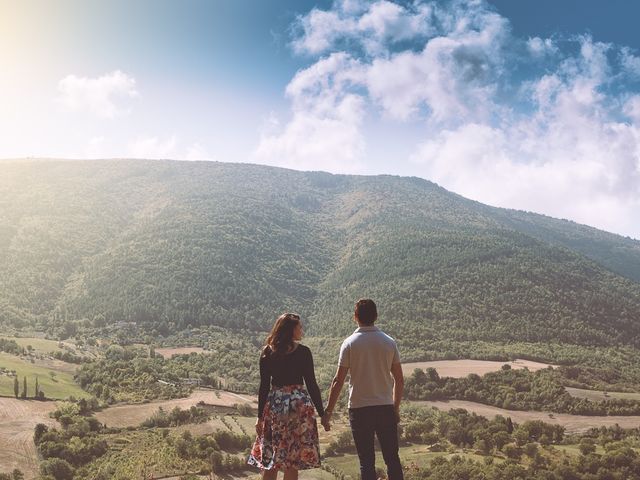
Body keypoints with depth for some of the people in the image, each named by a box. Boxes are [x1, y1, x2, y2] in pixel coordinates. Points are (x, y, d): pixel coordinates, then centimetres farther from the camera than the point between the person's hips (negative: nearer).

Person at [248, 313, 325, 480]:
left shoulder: (267, 352, 2)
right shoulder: (303, 352, -5)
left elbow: (264, 386, 2)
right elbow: (311, 384, -5)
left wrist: (260, 415, 7)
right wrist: (322, 413, 1)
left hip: (274, 404, 3)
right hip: (299, 403, -3)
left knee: (269, 460, 10)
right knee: (293, 461, 4)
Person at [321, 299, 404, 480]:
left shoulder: (349, 344, -6)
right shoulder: (389, 342, 2)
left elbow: (338, 381, -8)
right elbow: (399, 380, 5)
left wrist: (328, 412, -2)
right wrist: (396, 408, 16)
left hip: (359, 409, -2)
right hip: (385, 407, 2)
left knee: (367, 461, 5)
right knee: (392, 458, 10)